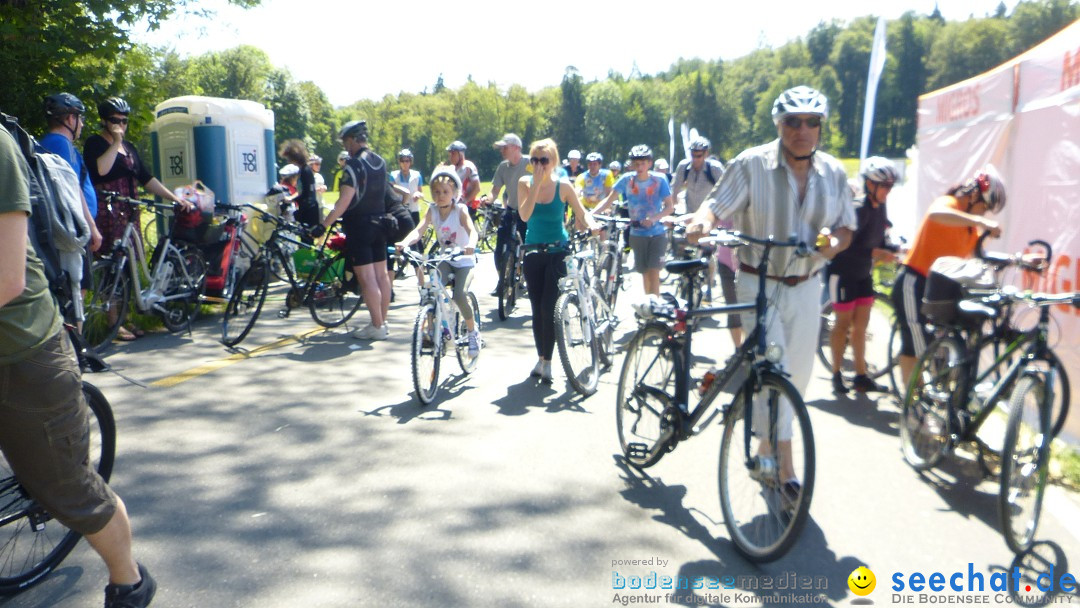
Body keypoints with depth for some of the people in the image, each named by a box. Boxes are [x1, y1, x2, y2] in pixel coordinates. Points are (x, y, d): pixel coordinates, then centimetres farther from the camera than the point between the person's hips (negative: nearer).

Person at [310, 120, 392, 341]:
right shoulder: (380, 162, 10)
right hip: (379, 223, 8)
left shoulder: (354, 165, -15)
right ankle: (382, 322, 18)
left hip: (359, 226, -8)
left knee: (367, 279, -4)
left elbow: (344, 201, -21)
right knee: (381, 275, 11)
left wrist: (323, 225, -20)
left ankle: (377, 326, -2)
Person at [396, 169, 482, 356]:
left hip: (464, 260, -3)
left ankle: (473, 332, 1)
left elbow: (472, 230, -30)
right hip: (444, 259, 3)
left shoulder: (460, 210, -14)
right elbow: (418, 230, -19)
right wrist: (404, 242, -39)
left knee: (459, 295, -22)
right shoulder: (432, 211, -5)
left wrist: (471, 244, -53)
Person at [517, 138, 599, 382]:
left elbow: (582, 213, -3)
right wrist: (536, 184, -18)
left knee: (548, 308, -9)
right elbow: (524, 215, -15)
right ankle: (541, 357, 23)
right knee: (537, 309, 8)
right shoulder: (525, 183, -1)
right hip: (533, 252, 3)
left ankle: (547, 361, 2)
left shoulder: (563, 186, -6)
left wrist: (592, 224, -24)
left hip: (557, 252, -3)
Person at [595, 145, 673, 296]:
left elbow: (669, 206, -11)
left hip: (657, 234, -2)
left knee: (653, 272, -11)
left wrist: (654, 218, -30)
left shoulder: (659, 180, -9)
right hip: (637, 234, 2)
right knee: (645, 273, 11)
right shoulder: (627, 179, -6)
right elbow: (609, 200, -8)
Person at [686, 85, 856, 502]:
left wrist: (835, 243, -12)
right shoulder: (752, 164, -8)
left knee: (798, 375, 12)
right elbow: (718, 203, -11)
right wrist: (701, 222, -34)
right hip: (758, 284, -5)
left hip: (805, 288, 5)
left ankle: (767, 446, 34)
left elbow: (846, 226, 11)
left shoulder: (833, 173, 6)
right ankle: (785, 467, -4)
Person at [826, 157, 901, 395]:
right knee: (844, 323, 0)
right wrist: (875, 253, -34)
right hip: (842, 273, -7)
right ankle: (836, 375, 13)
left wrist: (893, 250, -7)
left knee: (861, 324, 9)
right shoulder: (857, 208, -22)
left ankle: (861, 377, 17)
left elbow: (879, 240, 10)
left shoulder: (880, 207, 3)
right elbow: (844, 246, -29)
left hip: (863, 273, 8)